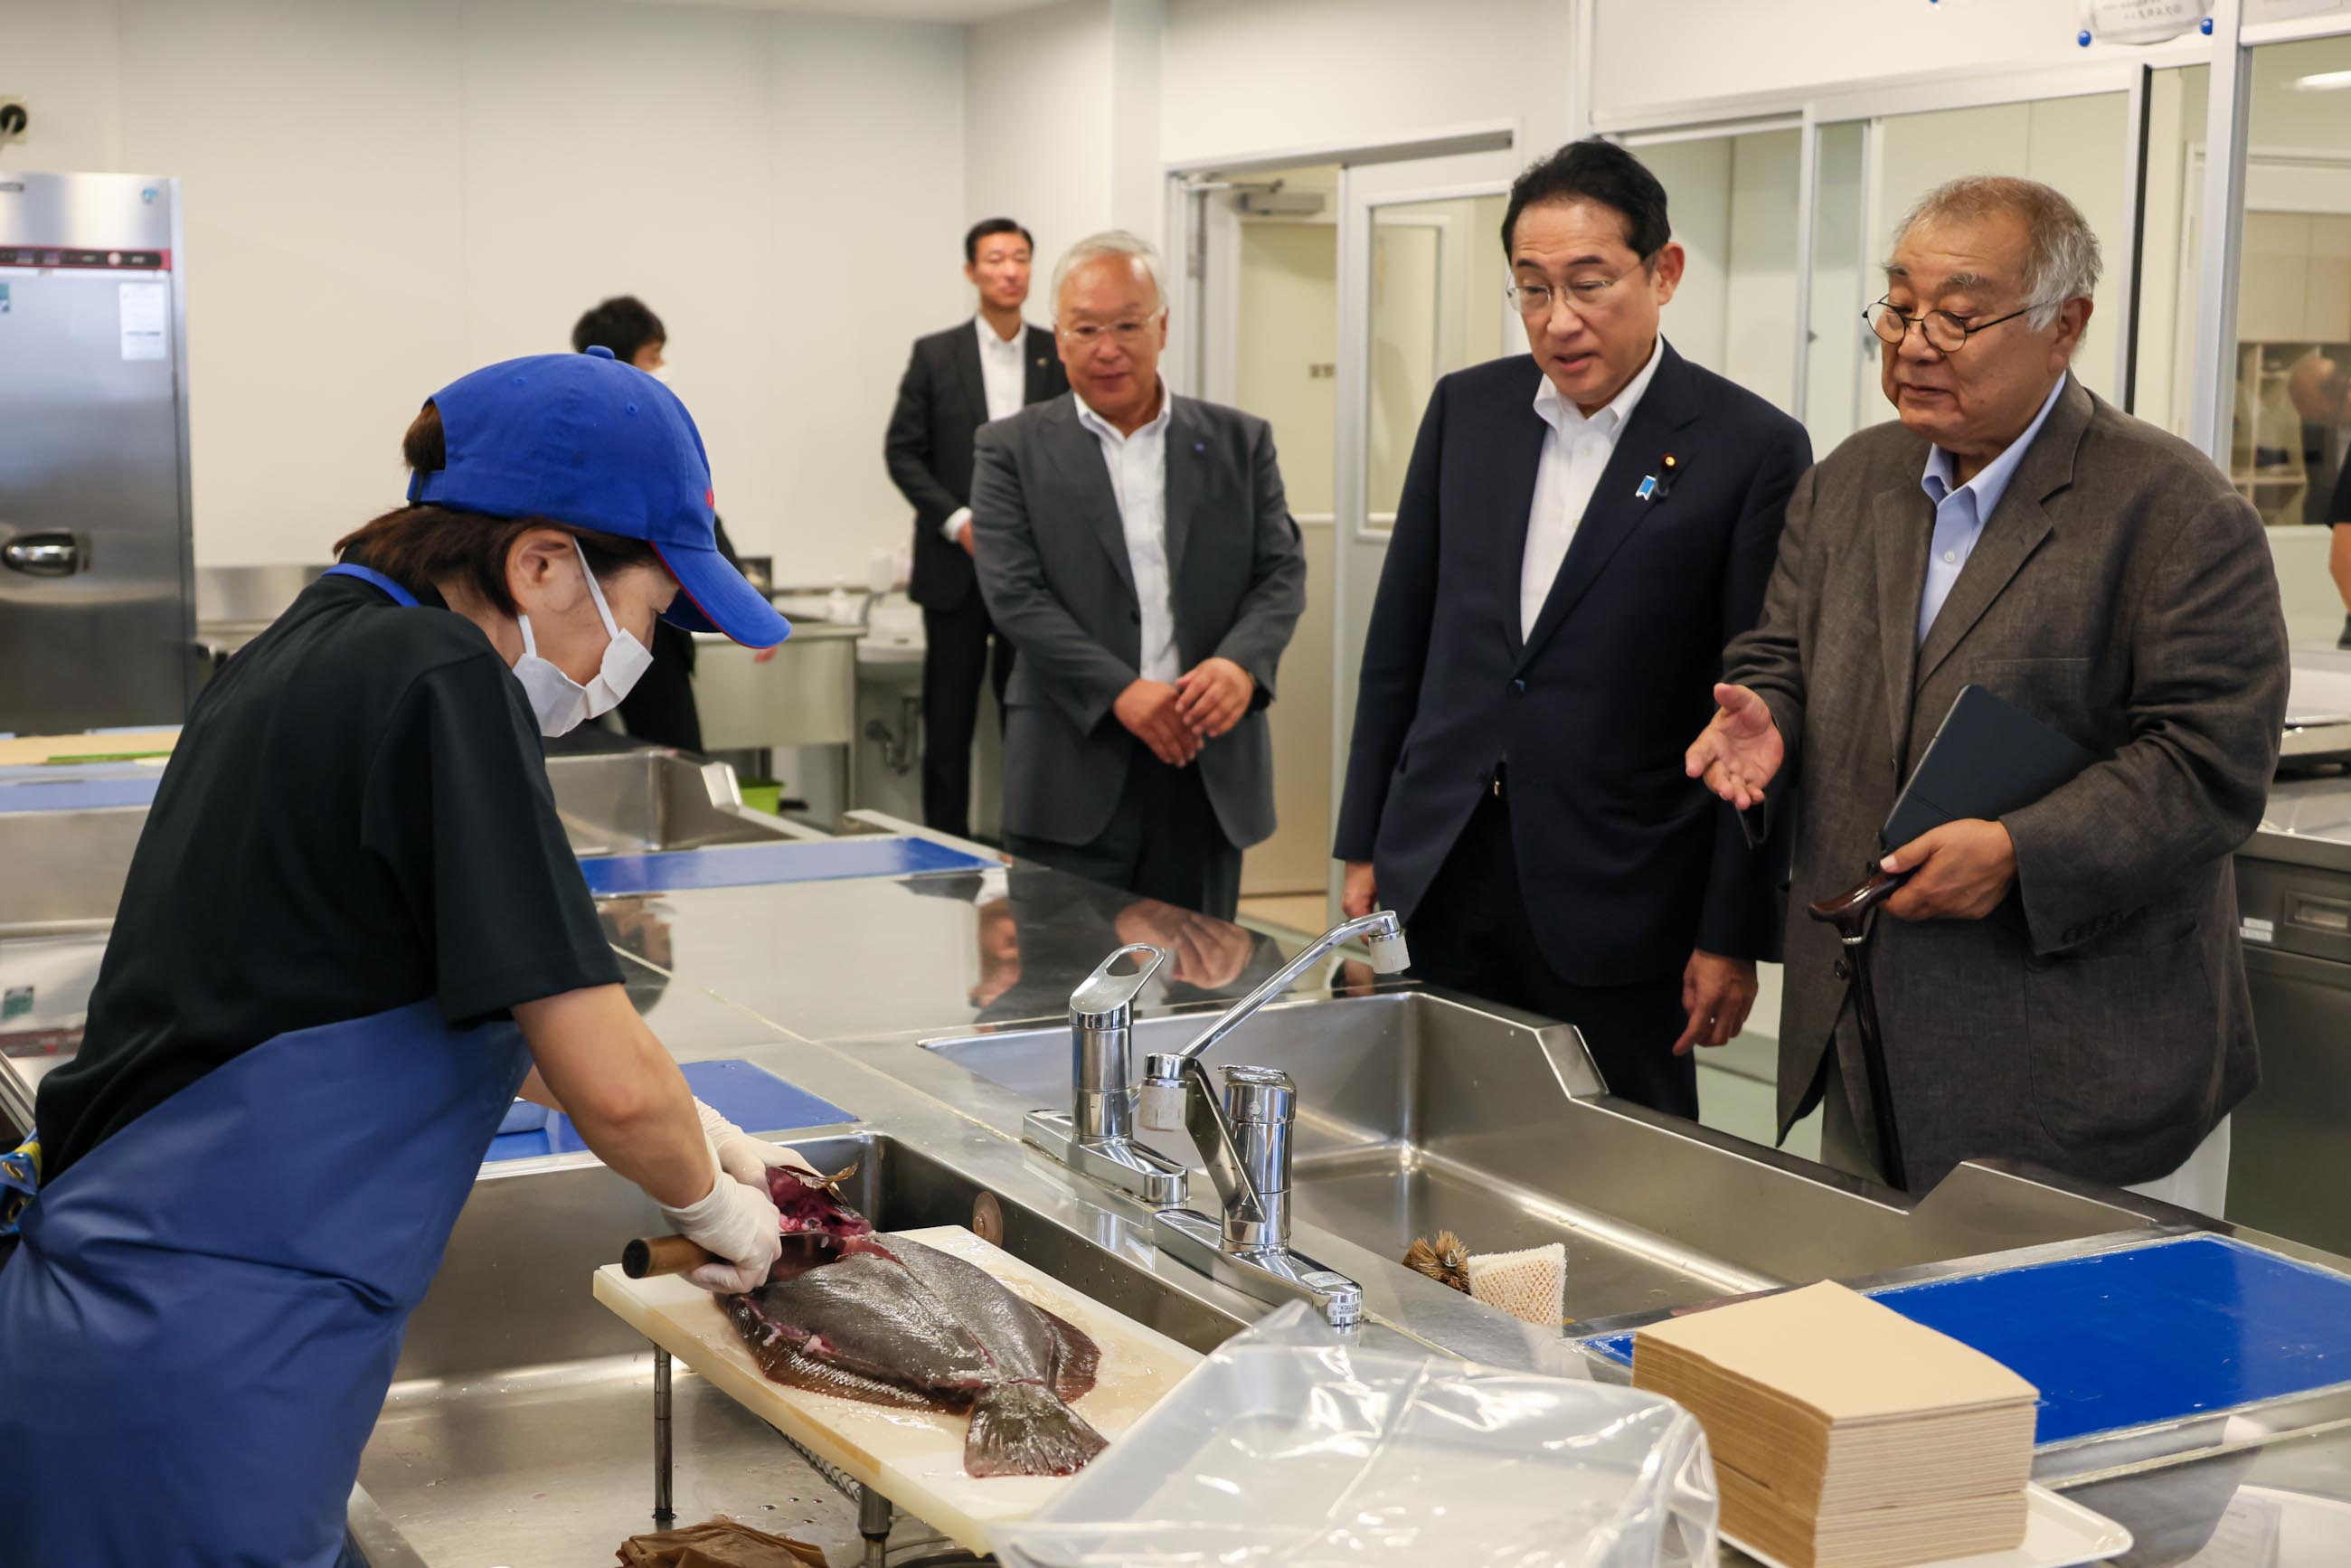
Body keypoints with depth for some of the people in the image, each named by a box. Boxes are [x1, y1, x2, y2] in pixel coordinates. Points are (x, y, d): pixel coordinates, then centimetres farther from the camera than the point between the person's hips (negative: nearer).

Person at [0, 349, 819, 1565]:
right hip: (197, 1381, -9)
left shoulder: (304, 649, 11)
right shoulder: (442, 682, -15)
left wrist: (691, 1134, 23)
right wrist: (709, 1200, 3)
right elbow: (610, 1085, -18)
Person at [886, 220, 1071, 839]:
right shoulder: (935, 354, 2)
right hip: (957, 563, -1)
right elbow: (902, 451, 1)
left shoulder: (1060, 356, 6)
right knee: (948, 718, 3)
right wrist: (958, 522, -11)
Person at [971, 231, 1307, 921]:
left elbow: (1282, 571, 4)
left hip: (1211, 767, 2)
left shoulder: (1239, 443, 10)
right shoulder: (1013, 449, 4)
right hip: (1075, 772, -2)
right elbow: (1014, 593, -5)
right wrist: (1119, 692, -18)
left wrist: (1241, 663, -17)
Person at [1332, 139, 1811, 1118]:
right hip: (1439, 882, 4)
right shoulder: (1466, 409, 6)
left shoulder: (1751, 450, -7)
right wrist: (1365, 846, 11)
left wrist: (1735, 935, -6)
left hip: (1614, 908, -4)